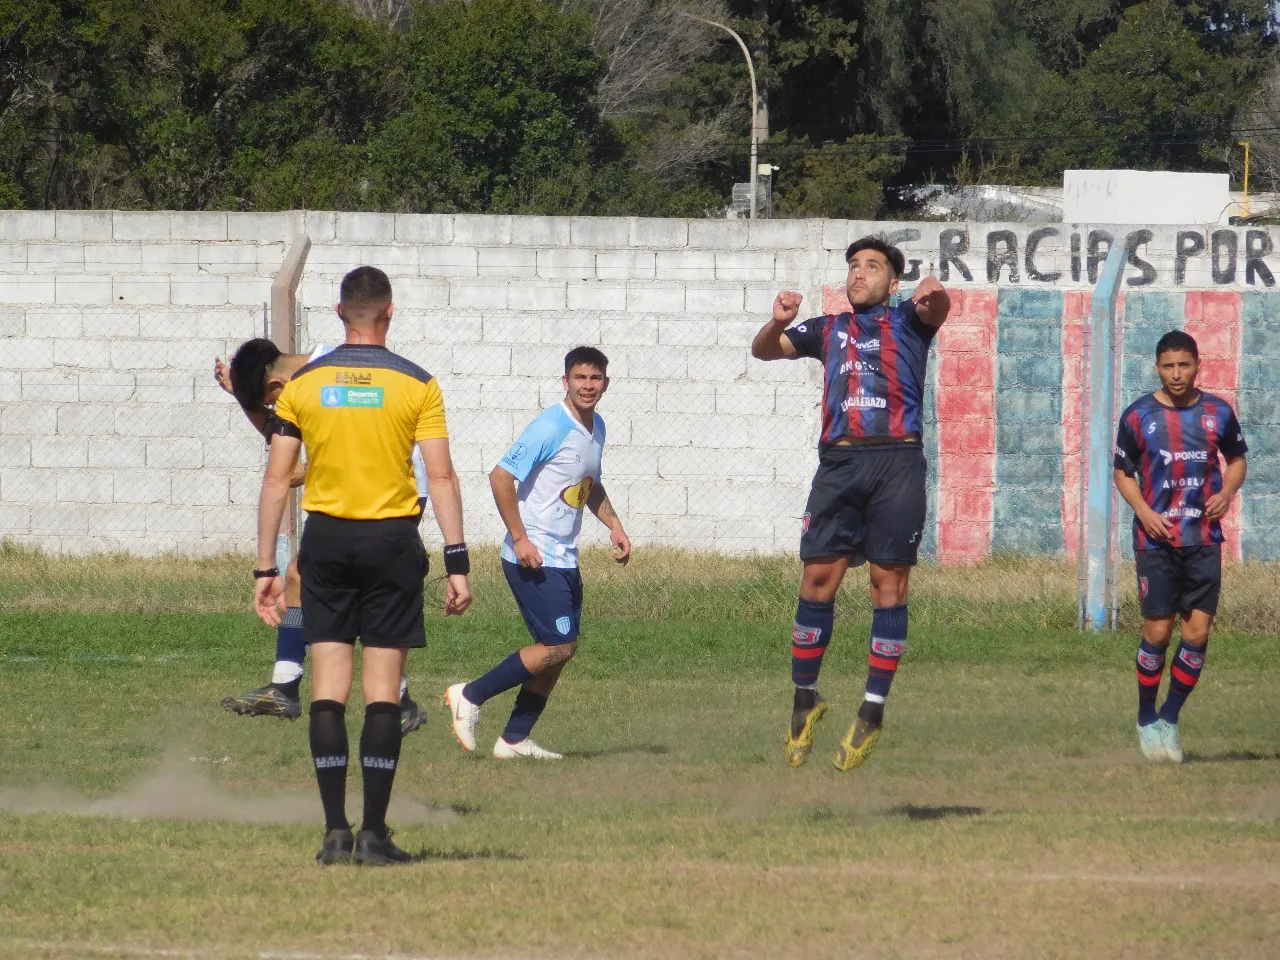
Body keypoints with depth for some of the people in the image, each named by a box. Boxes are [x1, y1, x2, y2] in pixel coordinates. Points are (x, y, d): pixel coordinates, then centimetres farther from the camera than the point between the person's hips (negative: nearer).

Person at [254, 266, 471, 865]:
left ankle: (335, 830, -1)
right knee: (383, 689, 1)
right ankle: (374, 833, -2)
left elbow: (276, 479, 2)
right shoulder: (416, 384, -2)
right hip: (392, 540, -1)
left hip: (325, 541, 2)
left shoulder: (303, 383, 3)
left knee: (328, 686, 4)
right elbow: (441, 476, -8)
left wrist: (266, 568, 6)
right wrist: (457, 562, -6)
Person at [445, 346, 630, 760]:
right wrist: (520, 538, -21)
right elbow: (501, 476, -20)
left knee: (559, 650, 7)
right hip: (534, 558, -9)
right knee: (559, 646, -12)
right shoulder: (550, 428, -17)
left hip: (564, 560, 9)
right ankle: (470, 697, -2)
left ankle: (515, 738, 14)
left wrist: (614, 525, 15)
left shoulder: (597, 428, 11)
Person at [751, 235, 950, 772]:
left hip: (897, 461, -2)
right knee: (819, 578, -4)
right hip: (839, 462, 2)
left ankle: (873, 712, 0)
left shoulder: (907, 321, 14)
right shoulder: (829, 330, 23)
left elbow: (936, 309, -8)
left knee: (889, 582, -3)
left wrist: (934, 295, -34)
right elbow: (764, 350, 17)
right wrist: (778, 323, -7)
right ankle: (804, 701, 7)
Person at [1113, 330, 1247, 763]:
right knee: (1157, 631, -5)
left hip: (1204, 539, 2)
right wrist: (1144, 511, -9)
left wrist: (1227, 491, -4)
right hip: (1157, 539, -2)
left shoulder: (1218, 413, 4)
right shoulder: (1138, 416, -1)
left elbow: (1237, 459, 17)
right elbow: (1123, 472, 7)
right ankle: (1147, 720, 13)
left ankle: (1170, 720, 12)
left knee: (1198, 633, -3)